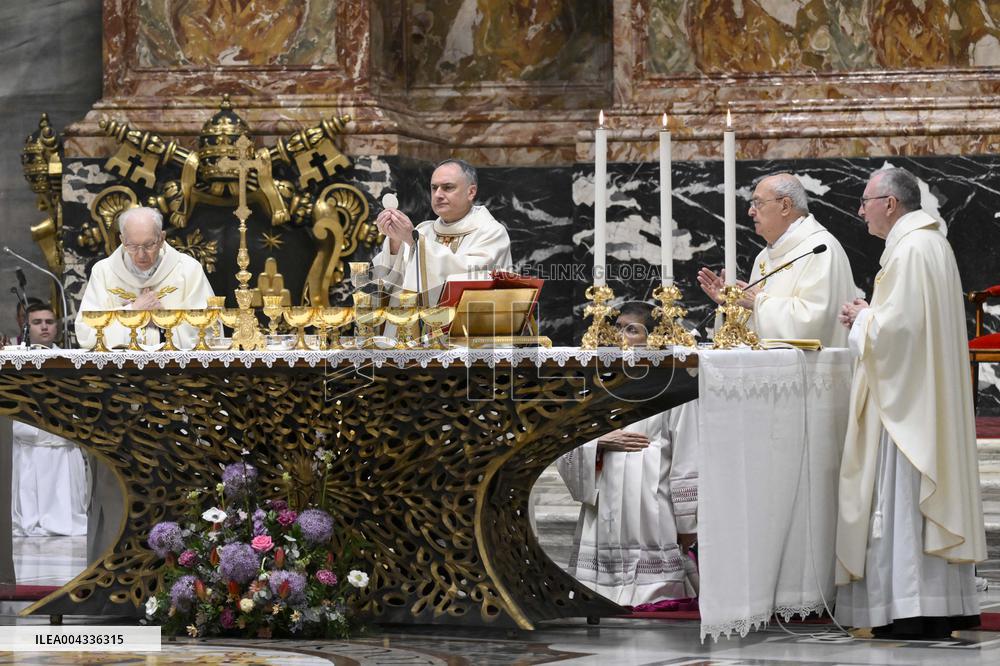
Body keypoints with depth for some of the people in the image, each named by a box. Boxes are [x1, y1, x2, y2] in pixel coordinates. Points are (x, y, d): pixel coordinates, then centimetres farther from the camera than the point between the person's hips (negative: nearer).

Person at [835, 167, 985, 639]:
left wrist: (861, 317, -6)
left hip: (906, 400, -10)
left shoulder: (909, 250, -17)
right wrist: (870, 313, 11)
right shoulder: (933, 242, 15)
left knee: (902, 498, -8)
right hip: (929, 398, 10)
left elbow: (895, 326, -23)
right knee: (929, 493, 11)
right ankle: (944, 606, 13)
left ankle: (914, 611, -8)